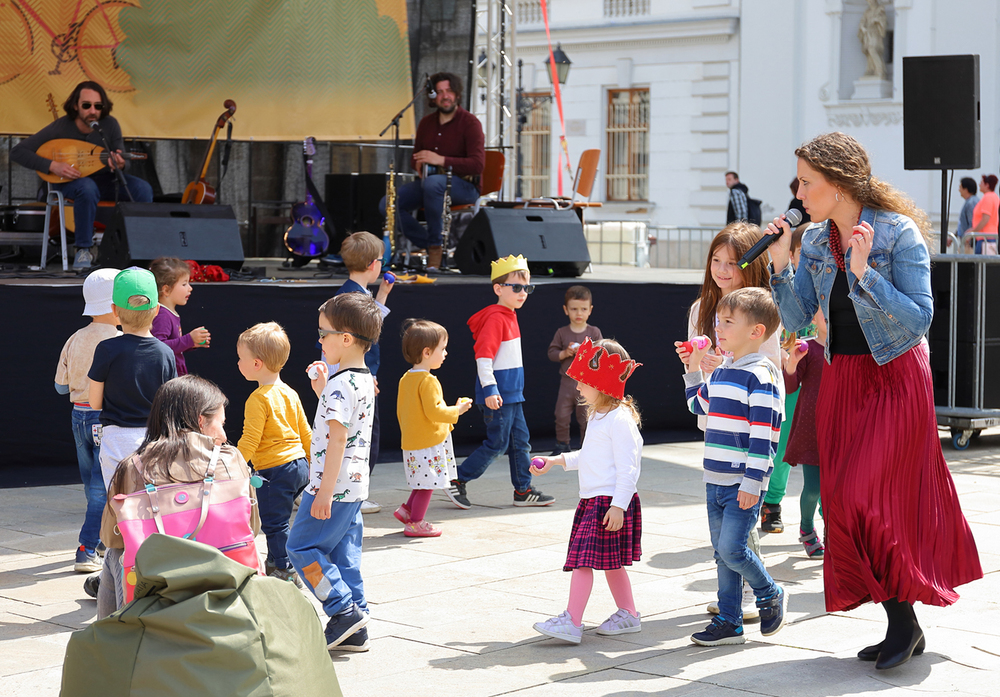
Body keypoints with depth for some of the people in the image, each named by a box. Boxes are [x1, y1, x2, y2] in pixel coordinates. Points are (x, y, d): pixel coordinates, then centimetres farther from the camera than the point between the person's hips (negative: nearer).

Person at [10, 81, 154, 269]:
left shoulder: (110, 124, -11)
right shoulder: (61, 127, -19)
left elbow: (123, 162, -6)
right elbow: (17, 151, -18)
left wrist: (120, 165, -33)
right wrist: (52, 165, -30)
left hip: (103, 179, 3)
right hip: (69, 181, -3)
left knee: (142, 189, -23)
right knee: (88, 188, -39)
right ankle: (84, 249, -25)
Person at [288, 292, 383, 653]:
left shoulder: (340, 383, -19)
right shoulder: (364, 379, 11)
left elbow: (338, 436, -23)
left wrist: (325, 490, -23)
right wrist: (322, 391, 20)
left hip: (334, 485, -10)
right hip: (355, 486, 10)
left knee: (302, 547, 0)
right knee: (344, 554, 12)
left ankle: (345, 609, -3)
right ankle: (354, 630, 14)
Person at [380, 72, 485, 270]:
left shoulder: (470, 123, -8)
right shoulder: (426, 123, 11)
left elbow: (477, 164, -20)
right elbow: (416, 156, 24)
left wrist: (441, 160, -29)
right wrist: (418, 165, -2)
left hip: (464, 185, -6)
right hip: (429, 182, 6)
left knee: (432, 182, -41)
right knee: (387, 204, -15)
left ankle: (435, 246, -28)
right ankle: (427, 246, -5)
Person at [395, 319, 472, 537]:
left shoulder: (406, 379, 10)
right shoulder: (428, 381, -19)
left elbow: (400, 411, 16)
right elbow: (434, 411, -23)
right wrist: (457, 411, -10)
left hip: (411, 441, 9)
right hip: (428, 443, -9)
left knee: (424, 484, 19)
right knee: (427, 484, -1)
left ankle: (406, 510, 19)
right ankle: (415, 523, 3)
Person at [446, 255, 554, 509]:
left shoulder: (509, 316, 14)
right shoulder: (495, 319, -16)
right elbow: (483, 356, -23)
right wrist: (490, 390, -29)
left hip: (512, 393, 10)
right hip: (498, 394, -10)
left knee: (520, 440, 11)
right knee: (497, 443, -5)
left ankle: (523, 490, 18)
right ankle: (457, 480, 4)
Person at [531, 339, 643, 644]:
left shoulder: (620, 419, -17)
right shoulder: (599, 416, 16)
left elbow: (628, 467, -20)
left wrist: (619, 505, -24)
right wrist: (555, 461, 26)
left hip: (610, 502, -10)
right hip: (592, 501, 10)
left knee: (583, 559, -12)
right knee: (609, 562, 15)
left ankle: (571, 622, -14)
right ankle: (628, 615, 24)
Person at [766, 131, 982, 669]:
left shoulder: (899, 233, -12)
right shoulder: (815, 241, 6)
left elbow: (919, 317, -17)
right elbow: (795, 319, 6)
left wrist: (864, 275, -25)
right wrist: (779, 264, -7)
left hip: (896, 381, -6)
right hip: (841, 380, 7)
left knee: (862, 499, -13)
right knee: (843, 503, 4)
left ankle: (904, 616, 4)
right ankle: (902, 630, 13)